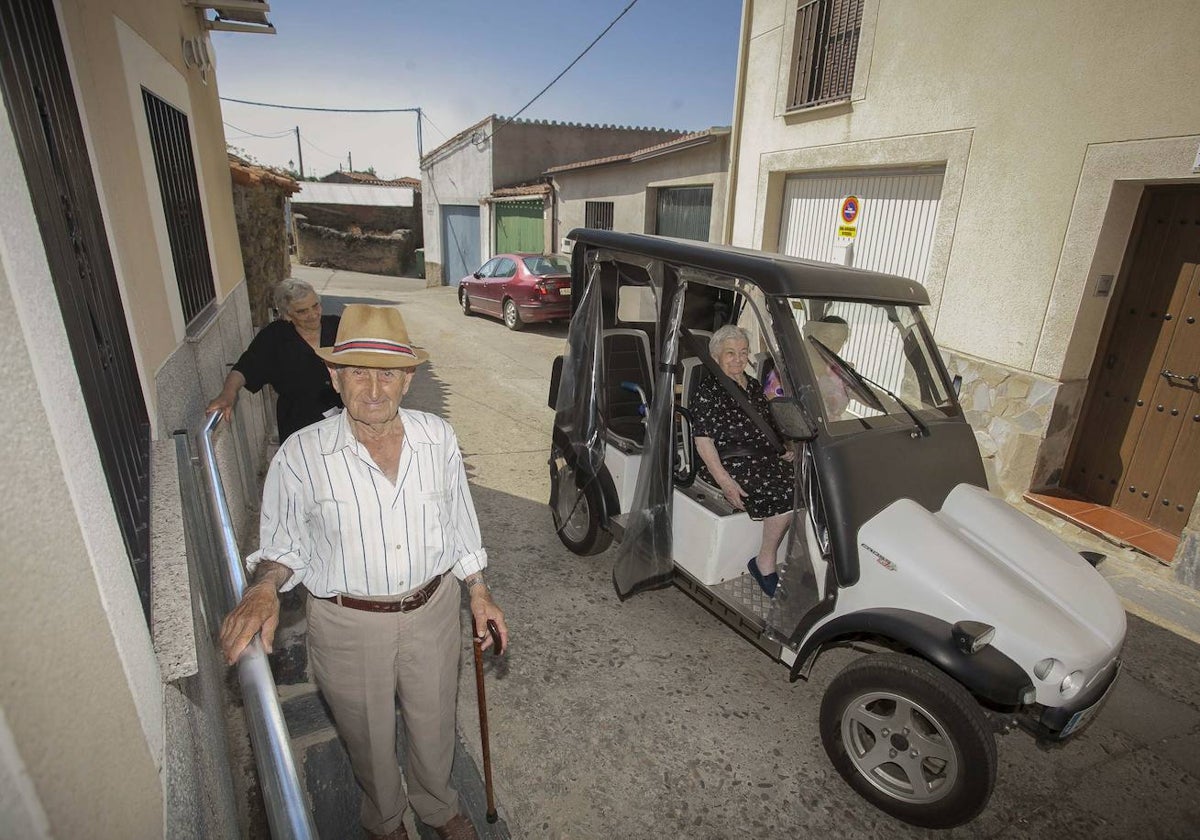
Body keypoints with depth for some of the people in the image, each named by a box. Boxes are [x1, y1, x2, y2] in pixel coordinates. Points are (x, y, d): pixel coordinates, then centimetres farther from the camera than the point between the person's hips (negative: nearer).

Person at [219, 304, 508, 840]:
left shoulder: (438, 438, -11)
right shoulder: (301, 455, -18)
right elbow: (282, 544, -4)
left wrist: (478, 592, 5)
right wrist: (264, 589, -25)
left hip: (432, 610, 2)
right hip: (349, 625, -1)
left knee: (434, 725, 24)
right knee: (369, 738, 23)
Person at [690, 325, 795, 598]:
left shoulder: (754, 386, 20)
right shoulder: (707, 389, -4)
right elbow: (703, 439, -12)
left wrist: (785, 450, 9)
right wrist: (724, 481, -22)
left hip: (765, 459, 7)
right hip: (729, 462, -7)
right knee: (785, 492, -25)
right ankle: (765, 563, -12)